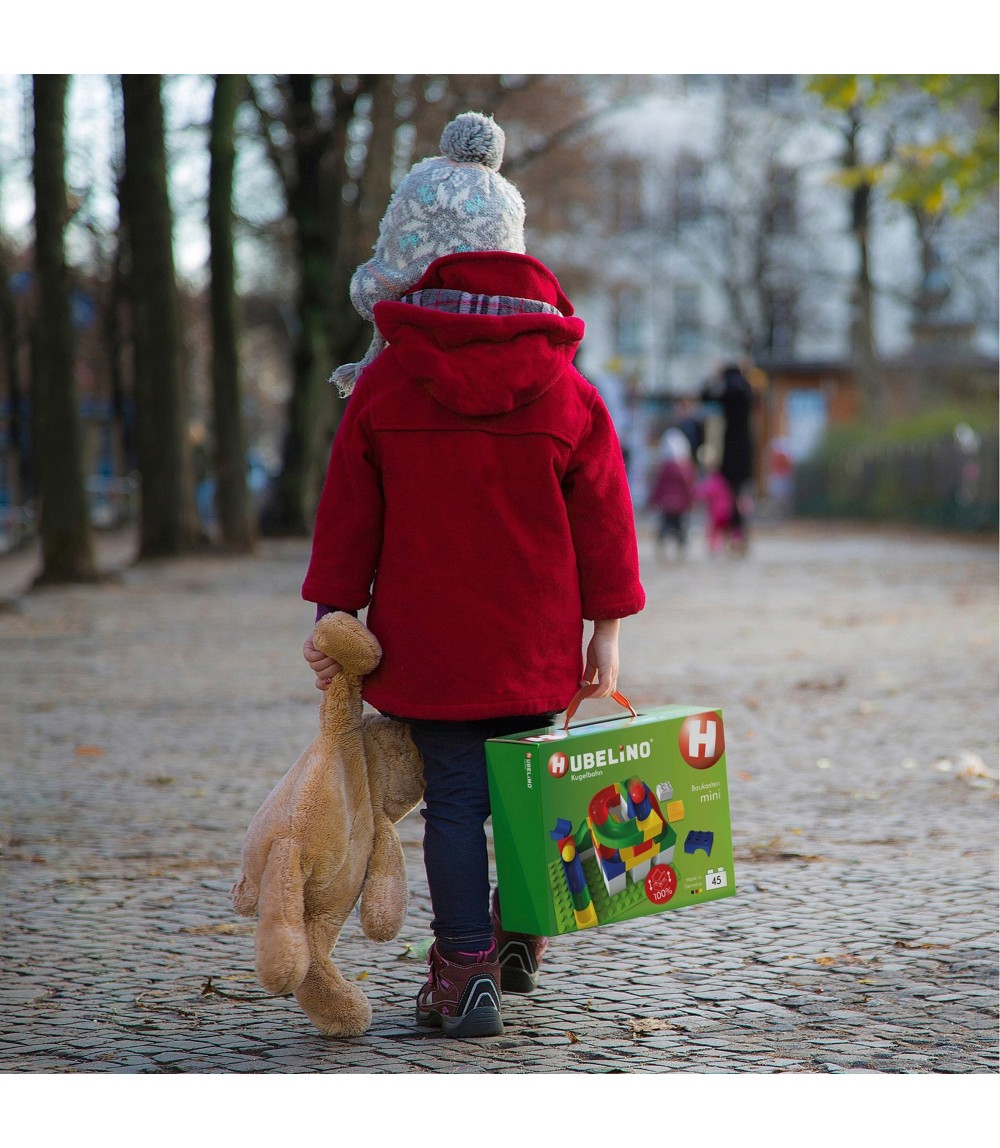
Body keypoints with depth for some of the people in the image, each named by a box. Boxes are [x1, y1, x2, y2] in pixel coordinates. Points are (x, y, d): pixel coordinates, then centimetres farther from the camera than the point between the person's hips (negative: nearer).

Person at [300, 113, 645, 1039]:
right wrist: (607, 626, 7)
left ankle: (466, 970, 4)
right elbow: (602, 512, 1)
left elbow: (348, 511, -1)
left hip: (426, 640, -1)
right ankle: (521, 932, 31)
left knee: (454, 797, 4)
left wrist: (331, 615, 6)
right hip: (536, 642, 2)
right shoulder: (566, 388, -2)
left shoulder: (382, 386, -5)